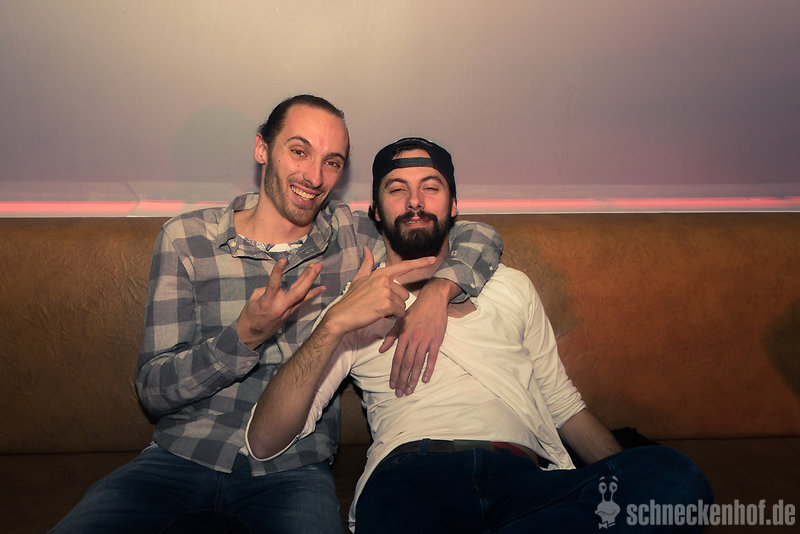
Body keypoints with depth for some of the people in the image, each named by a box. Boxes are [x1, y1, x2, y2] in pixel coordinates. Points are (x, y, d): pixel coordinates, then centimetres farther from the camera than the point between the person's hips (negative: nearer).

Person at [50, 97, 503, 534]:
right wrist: (247, 335, -20)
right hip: (181, 458, 1)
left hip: (294, 472, 0)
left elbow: (482, 237, 8)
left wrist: (438, 290, -13)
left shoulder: (355, 235, 2)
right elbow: (153, 389, -4)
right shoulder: (186, 238, -1)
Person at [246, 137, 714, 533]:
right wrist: (335, 323, -9)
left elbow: (562, 402, 25)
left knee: (675, 475, -26)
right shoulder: (352, 306, 17)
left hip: (525, 475, 4)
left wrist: (629, 478, 8)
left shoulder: (512, 287, 26)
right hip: (411, 475, -3)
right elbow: (265, 441, 6)